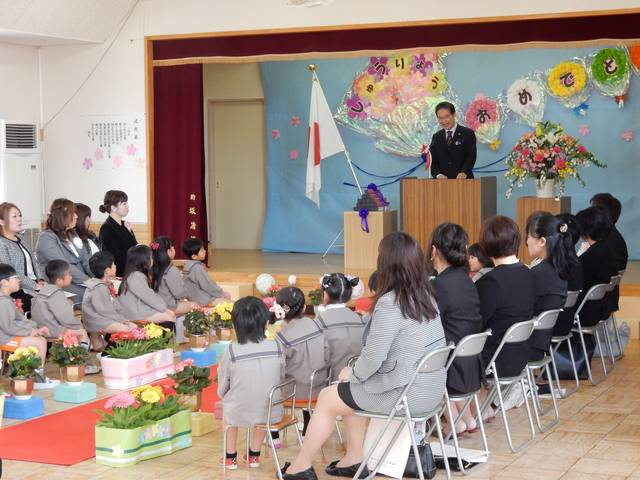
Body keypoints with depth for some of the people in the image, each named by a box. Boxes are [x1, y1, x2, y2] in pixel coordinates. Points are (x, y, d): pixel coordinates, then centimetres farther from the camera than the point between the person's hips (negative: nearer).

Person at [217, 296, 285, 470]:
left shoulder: (231, 351, -14)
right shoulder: (276, 348, -8)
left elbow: (222, 390, -3)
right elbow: (281, 379, 5)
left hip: (239, 414, -2)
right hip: (272, 413, 2)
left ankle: (230, 456, 39)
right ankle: (254, 454, 42)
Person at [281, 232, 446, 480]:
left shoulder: (389, 303, -21)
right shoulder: (426, 296, 6)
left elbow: (372, 358, -19)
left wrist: (352, 374, 2)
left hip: (406, 393, -8)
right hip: (431, 390, 8)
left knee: (327, 398, 11)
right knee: (349, 389, 25)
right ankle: (354, 460, 27)